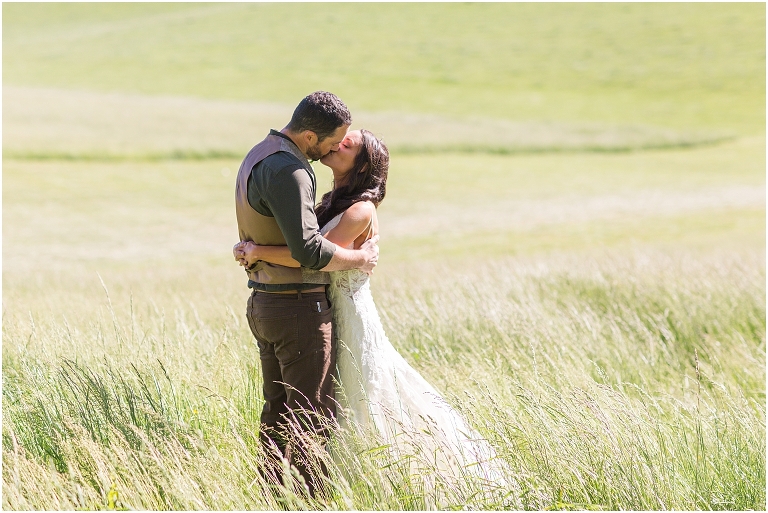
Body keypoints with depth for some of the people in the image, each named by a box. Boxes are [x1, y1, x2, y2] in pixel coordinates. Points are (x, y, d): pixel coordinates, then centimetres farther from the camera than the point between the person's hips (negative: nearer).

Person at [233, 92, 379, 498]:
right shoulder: (286, 170, -21)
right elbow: (309, 251, -27)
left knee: (278, 412, 14)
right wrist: (361, 258, -12)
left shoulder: (258, 156, 12)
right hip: (299, 308, -10)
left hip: (264, 303, 10)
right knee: (313, 417, -3)